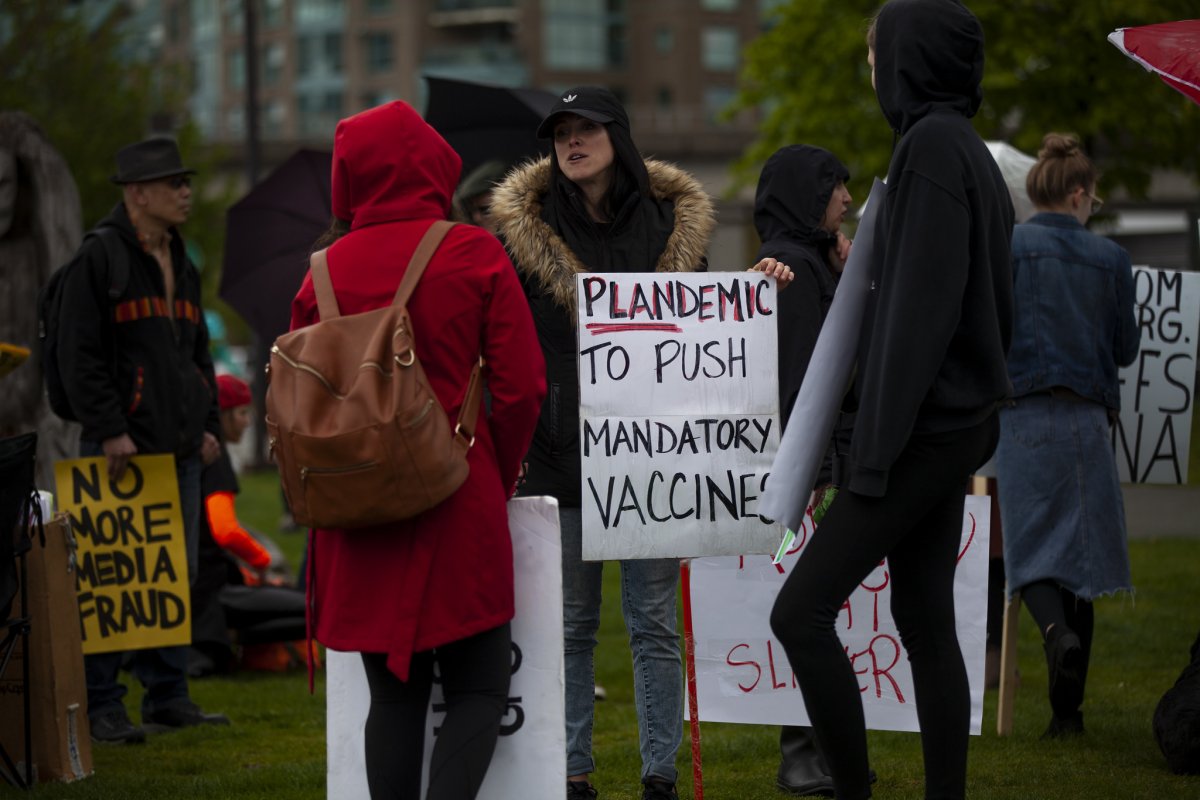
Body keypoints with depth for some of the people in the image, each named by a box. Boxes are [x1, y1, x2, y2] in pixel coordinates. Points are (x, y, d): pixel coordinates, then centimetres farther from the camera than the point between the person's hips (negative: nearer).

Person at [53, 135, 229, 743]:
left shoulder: (183, 268, 18)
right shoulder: (98, 260, -7)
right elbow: (79, 355, -12)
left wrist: (208, 425, 15)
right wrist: (108, 430, -17)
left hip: (180, 446, 8)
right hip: (121, 447, -8)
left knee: (178, 573, 10)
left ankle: (167, 696, 17)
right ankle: (99, 705, -4)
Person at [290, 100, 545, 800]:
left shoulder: (327, 270, 2)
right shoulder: (475, 255, -4)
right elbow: (522, 386, -6)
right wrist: (498, 480, 9)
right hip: (460, 505, -3)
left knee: (395, 694, 11)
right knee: (479, 690, 4)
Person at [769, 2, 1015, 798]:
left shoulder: (930, 144, -15)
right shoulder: (974, 154, 13)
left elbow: (924, 305, -21)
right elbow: (993, 306, 18)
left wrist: (878, 449, -21)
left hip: (926, 426, -10)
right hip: (959, 422, 10)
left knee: (801, 610, -10)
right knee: (925, 622, 9)